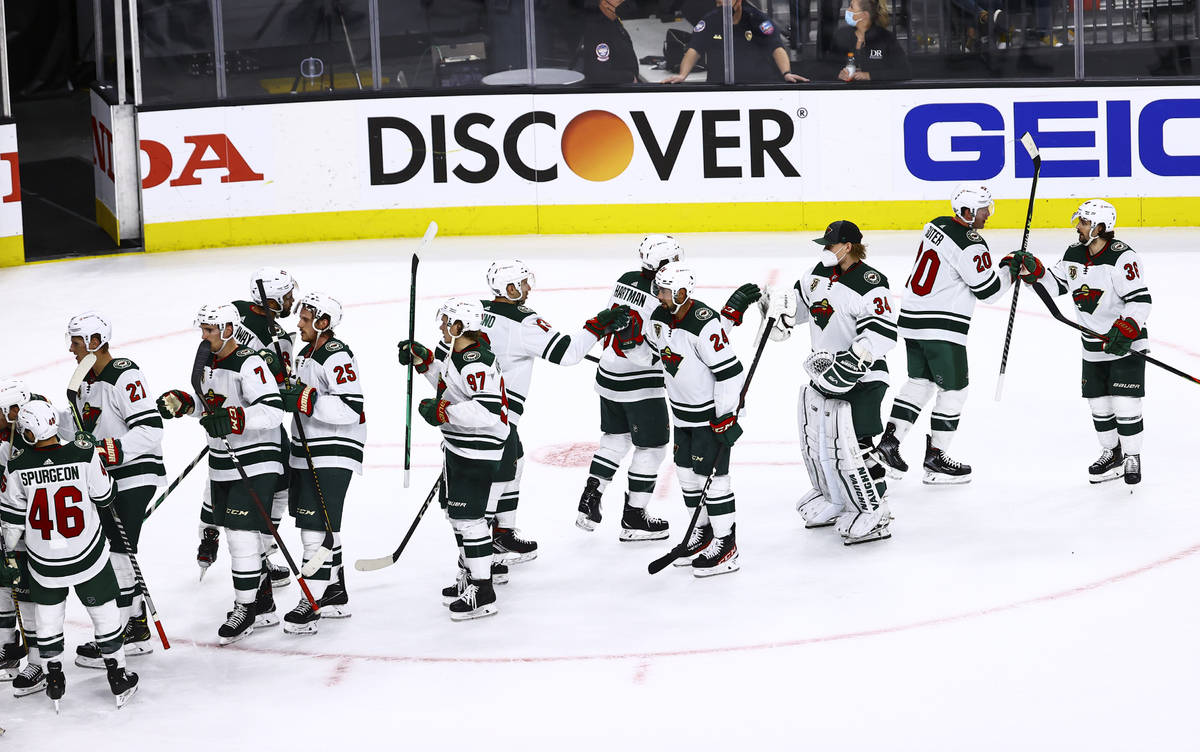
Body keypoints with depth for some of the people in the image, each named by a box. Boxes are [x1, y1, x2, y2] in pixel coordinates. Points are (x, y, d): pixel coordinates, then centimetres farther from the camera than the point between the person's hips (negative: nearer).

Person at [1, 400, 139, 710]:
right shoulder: (84, 454, -19)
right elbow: (105, 497, -7)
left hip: (44, 561, 1)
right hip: (88, 556, -1)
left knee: (48, 614, 20)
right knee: (104, 611, 15)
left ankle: (54, 679, 28)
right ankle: (118, 677, 23)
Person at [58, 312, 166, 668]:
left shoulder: (125, 376, -17)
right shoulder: (87, 379, 13)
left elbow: (150, 430, -23)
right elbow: (80, 428, 18)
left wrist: (110, 450, -29)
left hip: (136, 475, -10)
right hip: (104, 478, 10)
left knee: (118, 553, -10)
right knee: (114, 552, 12)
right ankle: (137, 628, 23)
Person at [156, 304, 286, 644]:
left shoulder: (250, 364, -19)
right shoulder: (210, 362, 10)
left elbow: (272, 411, -27)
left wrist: (232, 419, -35)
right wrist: (181, 401, 6)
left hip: (255, 465, -9)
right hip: (223, 466, 9)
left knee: (242, 535, -11)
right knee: (242, 535, 14)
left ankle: (245, 609, -2)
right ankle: (264, 607, 23)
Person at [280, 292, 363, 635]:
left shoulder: (337, 357, -17)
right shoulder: (306, 354, 14)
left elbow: (352, 409, -26)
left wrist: (306, 400, -29)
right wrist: (287, 393, 8)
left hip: (333, 455, -10)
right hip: (307, 452, 10)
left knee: (317, 525, -13)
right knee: (323, 525, 17)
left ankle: (311, 605, -13)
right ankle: (336, 595, 27)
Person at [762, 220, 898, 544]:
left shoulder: (869, 282, -18)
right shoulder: (820, 274, 8)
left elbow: (882, 331, -26)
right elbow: (798, 301, 22)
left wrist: (853, 360, -30)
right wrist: (779, 305, -1)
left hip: (860, 380, -9)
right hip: (823, 372, 9)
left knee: (850, 446, -12)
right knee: (816, 443, 16)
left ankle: (874, 514, -2)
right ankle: (834, 501, 35)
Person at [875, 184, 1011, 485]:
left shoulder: (936, 225, 8)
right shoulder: (971, 245, -18)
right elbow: (988, 291, -13)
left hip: (912, 317, 8)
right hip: (942, 328, -8)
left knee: (919, 381, 20)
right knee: (953, 390, 3)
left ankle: (890, 438, 12)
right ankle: (935, 459, 7)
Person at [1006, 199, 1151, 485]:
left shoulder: (1122, 257, -19)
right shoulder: (1074, 254, 4)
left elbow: (1141, 300, -22)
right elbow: (1054, 284, 11)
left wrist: (1126, 330, -32)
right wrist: (1031, 269, -4)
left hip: (1126, 344, -7)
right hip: (1093, 348, 7)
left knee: (1125, 404, -6)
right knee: (1098, 404, 11)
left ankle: (1132, 458, 9)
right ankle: (1111, 454, 27)